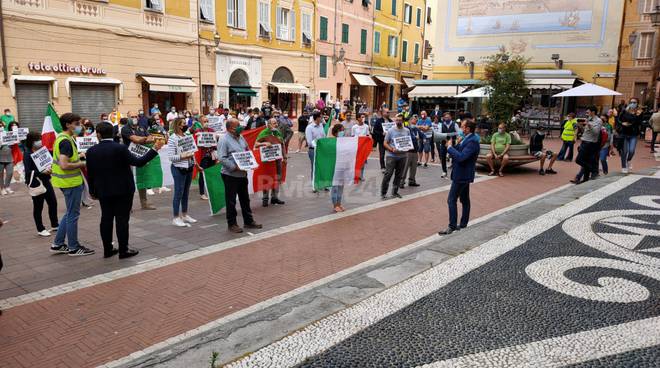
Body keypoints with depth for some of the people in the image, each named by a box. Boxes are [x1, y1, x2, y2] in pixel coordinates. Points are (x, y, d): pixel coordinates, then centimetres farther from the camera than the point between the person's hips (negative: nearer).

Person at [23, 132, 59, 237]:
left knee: (53, 202, 10)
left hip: (46, 181, 7)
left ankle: (55, 225, 25)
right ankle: (40, 229, 15)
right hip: (36, 183, -7)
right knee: (38, 207, 4)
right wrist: (42, 172, -32)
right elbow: (28, 172, -21)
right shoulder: (28, 154, -12)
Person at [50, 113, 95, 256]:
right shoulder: (66, 141, -20)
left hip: (69, 181, 10)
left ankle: (58, 244, 25)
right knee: (73, 214, 1)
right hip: (71, 182, -10)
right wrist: (81, 164, -15)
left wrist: (77, 156, 11)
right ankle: (73, 248, 12)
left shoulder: (62, 138, 11)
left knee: (70, 213, 19)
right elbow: (64, 165, -27)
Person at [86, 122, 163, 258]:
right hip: (122, 190, -4)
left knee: (106, 218, 11)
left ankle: (107, 249, 18)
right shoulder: (120, 148, -16)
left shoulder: (91, 151, -2)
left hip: (103, 191, 4)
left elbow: (90, 174, 4)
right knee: (122, 219, 1)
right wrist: (155, 149, -12)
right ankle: (123, 250, 7)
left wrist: (92, 191, 17)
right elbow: (139, 162, -17)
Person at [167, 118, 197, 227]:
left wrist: (192, 155, 5)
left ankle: (184, 215, 25)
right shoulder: (173, 138, -12)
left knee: (186, 192, 14)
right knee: (178, 193, -2)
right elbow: (171, 157, -16)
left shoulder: (186, 136, 9)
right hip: (179, 169, -7)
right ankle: (175, 218, 7)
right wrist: (182, 156, -22)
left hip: (189, 168, 7)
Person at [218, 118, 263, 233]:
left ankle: (248, 221, 27)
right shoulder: (224, 140, -14)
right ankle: (232, 224, 15)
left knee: (245, 199, 16)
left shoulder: (241, 138, 10)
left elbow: (248, 150, 21)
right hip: (230, 175, -8)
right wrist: (235, 167, -24)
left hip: (243, 173, 8)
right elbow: (222, 158, -20)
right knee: (231, 201, 3)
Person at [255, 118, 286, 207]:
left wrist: (284, 157, 14)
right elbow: (256, 144, -8)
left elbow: (283, 145, 18)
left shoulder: (278, 132, 11)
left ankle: (274, 197, 20)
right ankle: (265, 198, 10)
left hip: (277, 159, 6)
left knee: (277, 178, 9)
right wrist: (264, 143, -24)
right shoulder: (264, 133, -6)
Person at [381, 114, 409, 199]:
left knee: (399, 175, 9)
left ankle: (395, 192, 21)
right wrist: (392, 149, -18)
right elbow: (385, 143, -2)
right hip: (392, 155, -4)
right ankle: (383, 193, 1)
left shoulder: (407, 131, 8)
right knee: (388, 174, -7)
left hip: (403, 156, 4)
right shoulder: (390, 130, -2)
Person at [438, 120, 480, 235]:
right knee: (464, 200, 16)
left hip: (462, 175, -11)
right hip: (464, 174, 11)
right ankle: (463, 224, 25)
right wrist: (457, 144, -2)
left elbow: (461, 157, -30)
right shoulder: (468, 139, 10)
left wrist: (450, 147, -21)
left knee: (451, 200, -7)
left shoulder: (472, 141, -22)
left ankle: (452, 226, -3)